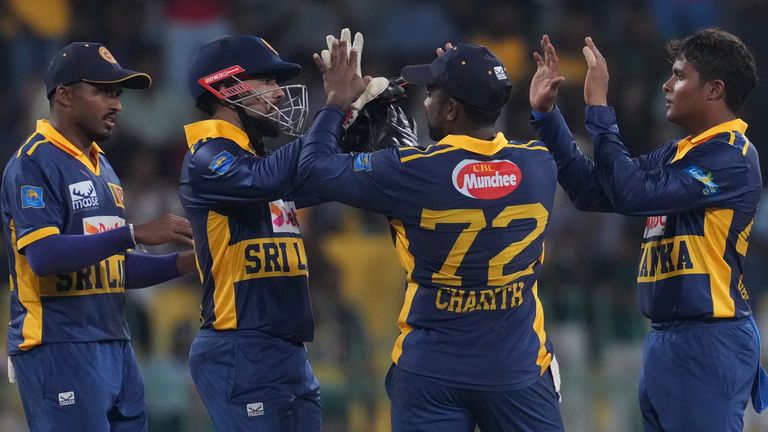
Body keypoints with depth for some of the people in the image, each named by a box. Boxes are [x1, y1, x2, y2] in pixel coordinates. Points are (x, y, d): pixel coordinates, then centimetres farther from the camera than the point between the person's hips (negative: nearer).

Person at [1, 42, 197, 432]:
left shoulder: (100, 167, 19)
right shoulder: (34, 163, -9)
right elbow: (43, 256, -22)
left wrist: (181, 263, 7)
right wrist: (134, 234, -24)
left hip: (114, 346, 9)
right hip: (58, 351, -9)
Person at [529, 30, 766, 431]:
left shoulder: (731, 157, -13)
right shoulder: (676, 154, 15)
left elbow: (631, 194, -19)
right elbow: (592, 190, 17)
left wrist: (598, 108, -14)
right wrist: (545, 113, 13)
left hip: (709, 342, -9)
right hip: (664, 339, 9)